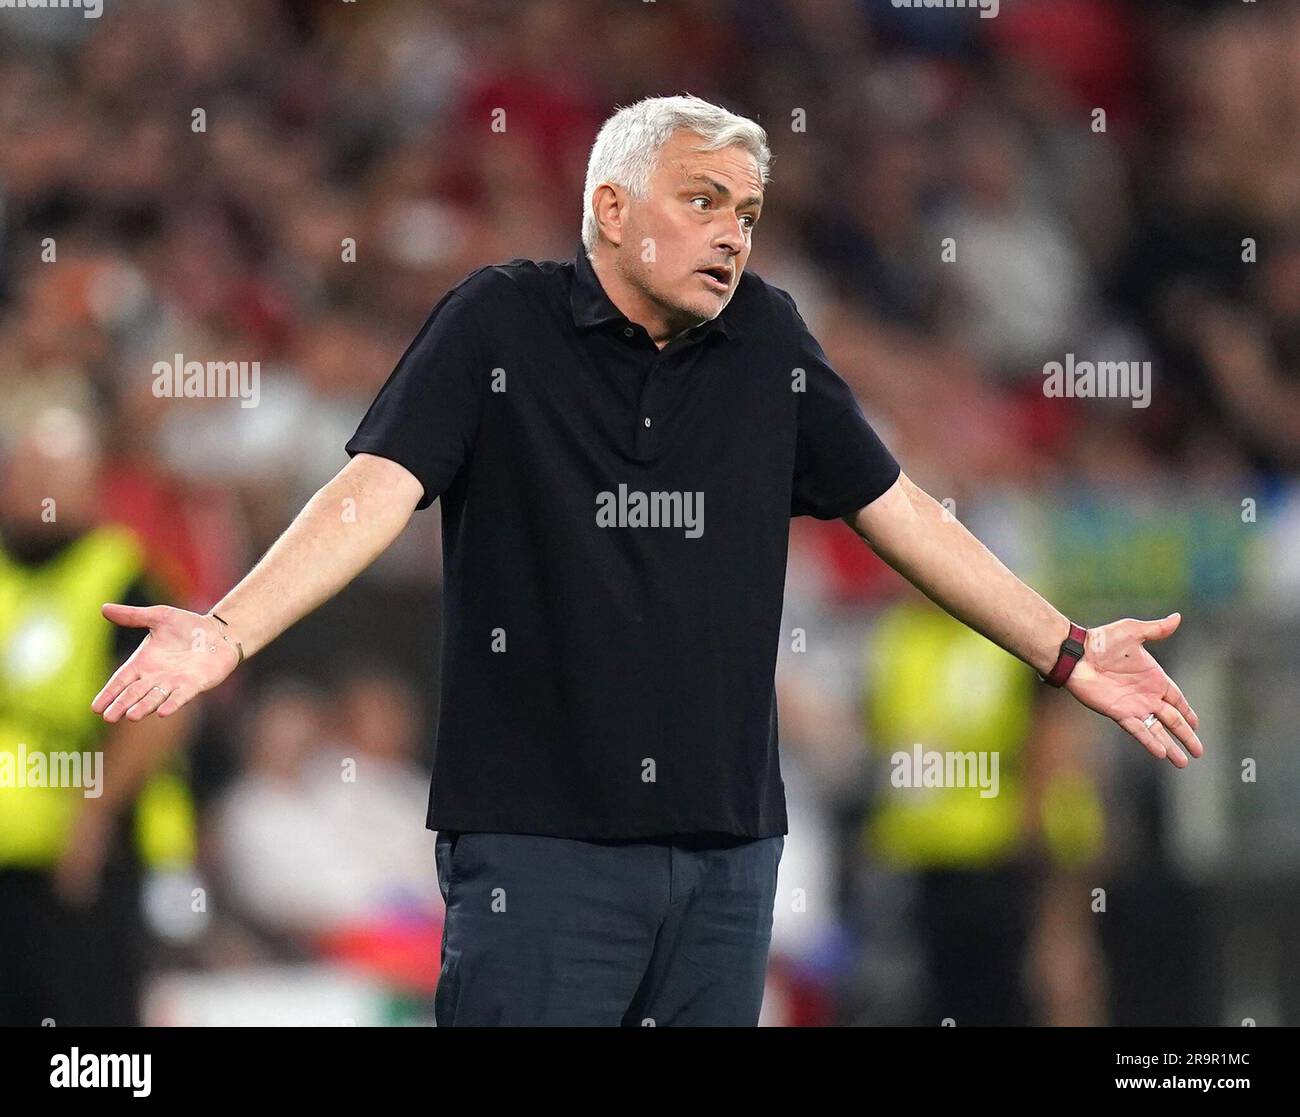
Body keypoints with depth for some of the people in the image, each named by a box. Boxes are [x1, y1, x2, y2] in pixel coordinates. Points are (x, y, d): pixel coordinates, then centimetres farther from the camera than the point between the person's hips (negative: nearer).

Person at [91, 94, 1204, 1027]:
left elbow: (897, 512, 16)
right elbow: (376, 491, -12)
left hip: (728, 847, 4)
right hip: (538, 844, -4)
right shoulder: (498, 324, -2)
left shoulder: (770, 341, 10)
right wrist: (226, 632, -27)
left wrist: (1069, 652, 16)